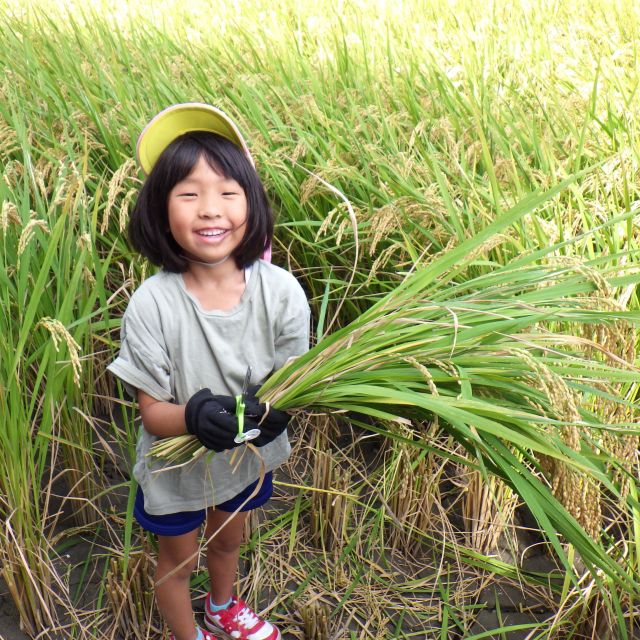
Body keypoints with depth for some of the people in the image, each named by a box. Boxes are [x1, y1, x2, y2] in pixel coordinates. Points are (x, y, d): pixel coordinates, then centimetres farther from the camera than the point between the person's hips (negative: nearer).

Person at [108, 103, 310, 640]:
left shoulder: (280, 290, -22)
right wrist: (192, 417, -42)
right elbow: (152, 411, -21)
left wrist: (272, 411, -33)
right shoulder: (151, 305, -28)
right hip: (176, 468, -3)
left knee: (228, 540, 31)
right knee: (179, 560, 23)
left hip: (249, 456, 3)